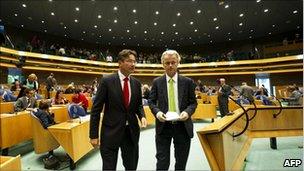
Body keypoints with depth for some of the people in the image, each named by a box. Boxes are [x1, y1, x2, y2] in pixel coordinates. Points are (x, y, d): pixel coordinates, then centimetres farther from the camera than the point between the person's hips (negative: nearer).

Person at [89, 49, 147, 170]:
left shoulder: (136, 83, 3)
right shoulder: (107, 81, -10)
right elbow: (96, 109, -8)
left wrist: (142, 116, -8)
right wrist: (93, 135, -8)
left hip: (131, 131, 5)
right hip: (111, 131, -4)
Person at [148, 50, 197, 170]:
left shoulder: (188, 82, 0)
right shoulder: (157, 82, 0)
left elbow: (193, 102, 3)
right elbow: (151, 101, 4)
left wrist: (187, 112, -17)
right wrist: (157, 112, -16)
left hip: (182, 126, 1)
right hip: (163, 125, 0)